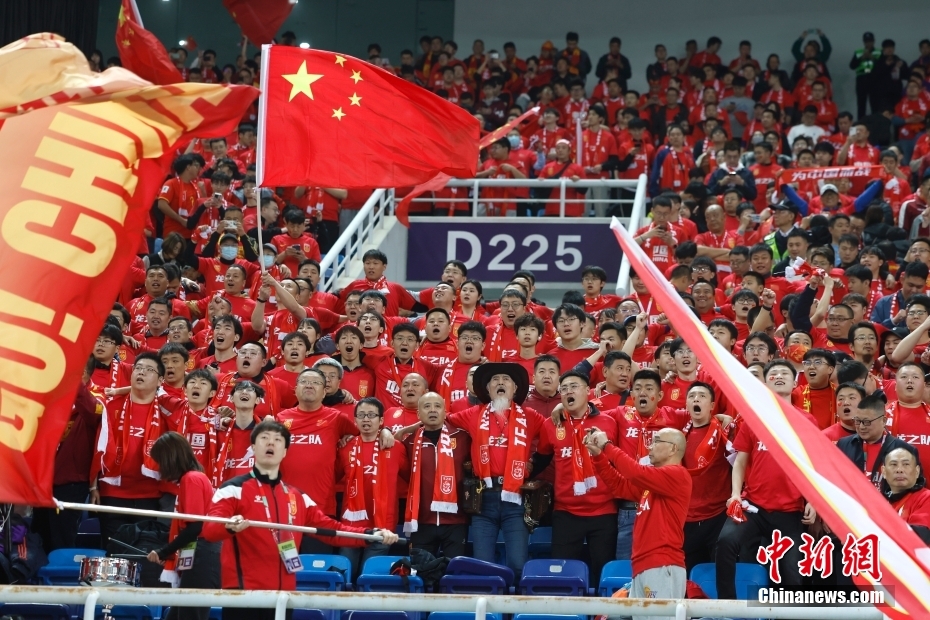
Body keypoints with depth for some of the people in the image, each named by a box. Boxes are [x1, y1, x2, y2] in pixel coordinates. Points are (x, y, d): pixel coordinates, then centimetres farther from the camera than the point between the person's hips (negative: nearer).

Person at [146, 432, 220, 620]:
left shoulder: (191, 479, -10)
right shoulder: (191, 479, 19)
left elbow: (194, 527, -18)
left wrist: (163, 553, -12)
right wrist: (168, 554, 9)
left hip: (200, 561, -10)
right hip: (195, 562, 10)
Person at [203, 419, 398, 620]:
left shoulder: (297, 497, 16)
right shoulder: (234, 489, -4)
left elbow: (330, 529, 18)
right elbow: (209, 529, -17)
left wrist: (371, 534, 4)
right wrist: (230, 526, -40)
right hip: (243, 594, -6)